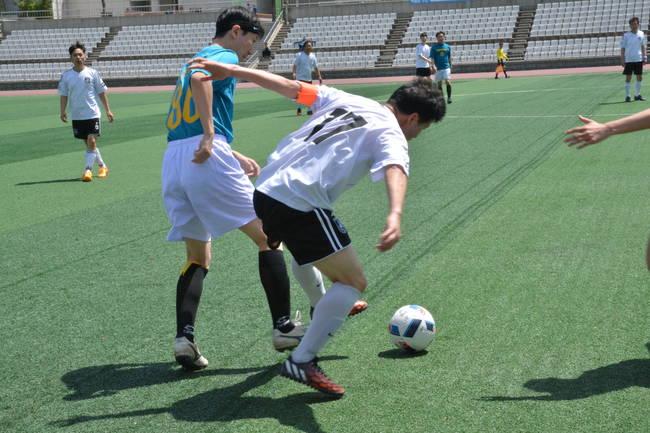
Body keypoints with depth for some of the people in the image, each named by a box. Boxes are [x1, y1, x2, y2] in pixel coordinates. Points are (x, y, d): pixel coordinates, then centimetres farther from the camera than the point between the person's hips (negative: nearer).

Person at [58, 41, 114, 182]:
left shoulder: (92, 73, -1)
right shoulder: (66, 75, 3)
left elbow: (101, 92, 4)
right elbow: (63, 95, 7)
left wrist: (108, 110, 3)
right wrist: (62, 111, -5)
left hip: (93, 114, -3)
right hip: (76, 116, 3)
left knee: (92, 142, -15)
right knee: (89, 144, 10)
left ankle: (87, 170, -11)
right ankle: (102, 166, 27)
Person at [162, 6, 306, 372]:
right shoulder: (225, 56, 3)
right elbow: (200, 78, -22)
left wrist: (237, 158, 29)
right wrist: (210, 136, -24)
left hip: (173, 162, 9)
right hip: (207, 161, -8)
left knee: (198, 259, 15)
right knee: (268, 235, 3)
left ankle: (184, 337, 1)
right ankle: (283, 327, 4)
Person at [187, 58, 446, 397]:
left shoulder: (345, 100, 18)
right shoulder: (392, 136, -2)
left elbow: (290, 86, 18)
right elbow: (394, 170, -23)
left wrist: (230, 71, 20)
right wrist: (395, 215, -41)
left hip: (264, 192, 9)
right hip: (302, 207, -8)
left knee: (302, 245, 36)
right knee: (354, 282, -1)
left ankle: (326, 312, 58)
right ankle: (302, 362, -7)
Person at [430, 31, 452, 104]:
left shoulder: (447, 47, 8)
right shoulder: (434, 47, 1)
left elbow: (449, 58, 15)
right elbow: (431, 57, -5)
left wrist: (450, 67, 15)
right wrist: (433, 66, -20)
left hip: (446, 67, 0)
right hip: (438, 68, 0)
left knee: (448, 82, -15)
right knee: (439, 84, 5)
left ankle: (449, 97, -11)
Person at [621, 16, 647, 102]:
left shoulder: (641, 34, 5)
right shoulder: (626, 35, -4)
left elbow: (643, 46, 13)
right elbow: (622, 48, -2)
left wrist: (644, 57, 6)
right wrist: (622, 60, -7)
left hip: (639, 59, 4)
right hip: (628, 60, -4)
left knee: (640, 77, 7)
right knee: (628, 78, -1)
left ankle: (637, 95, 18)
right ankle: (627, 96, 5)